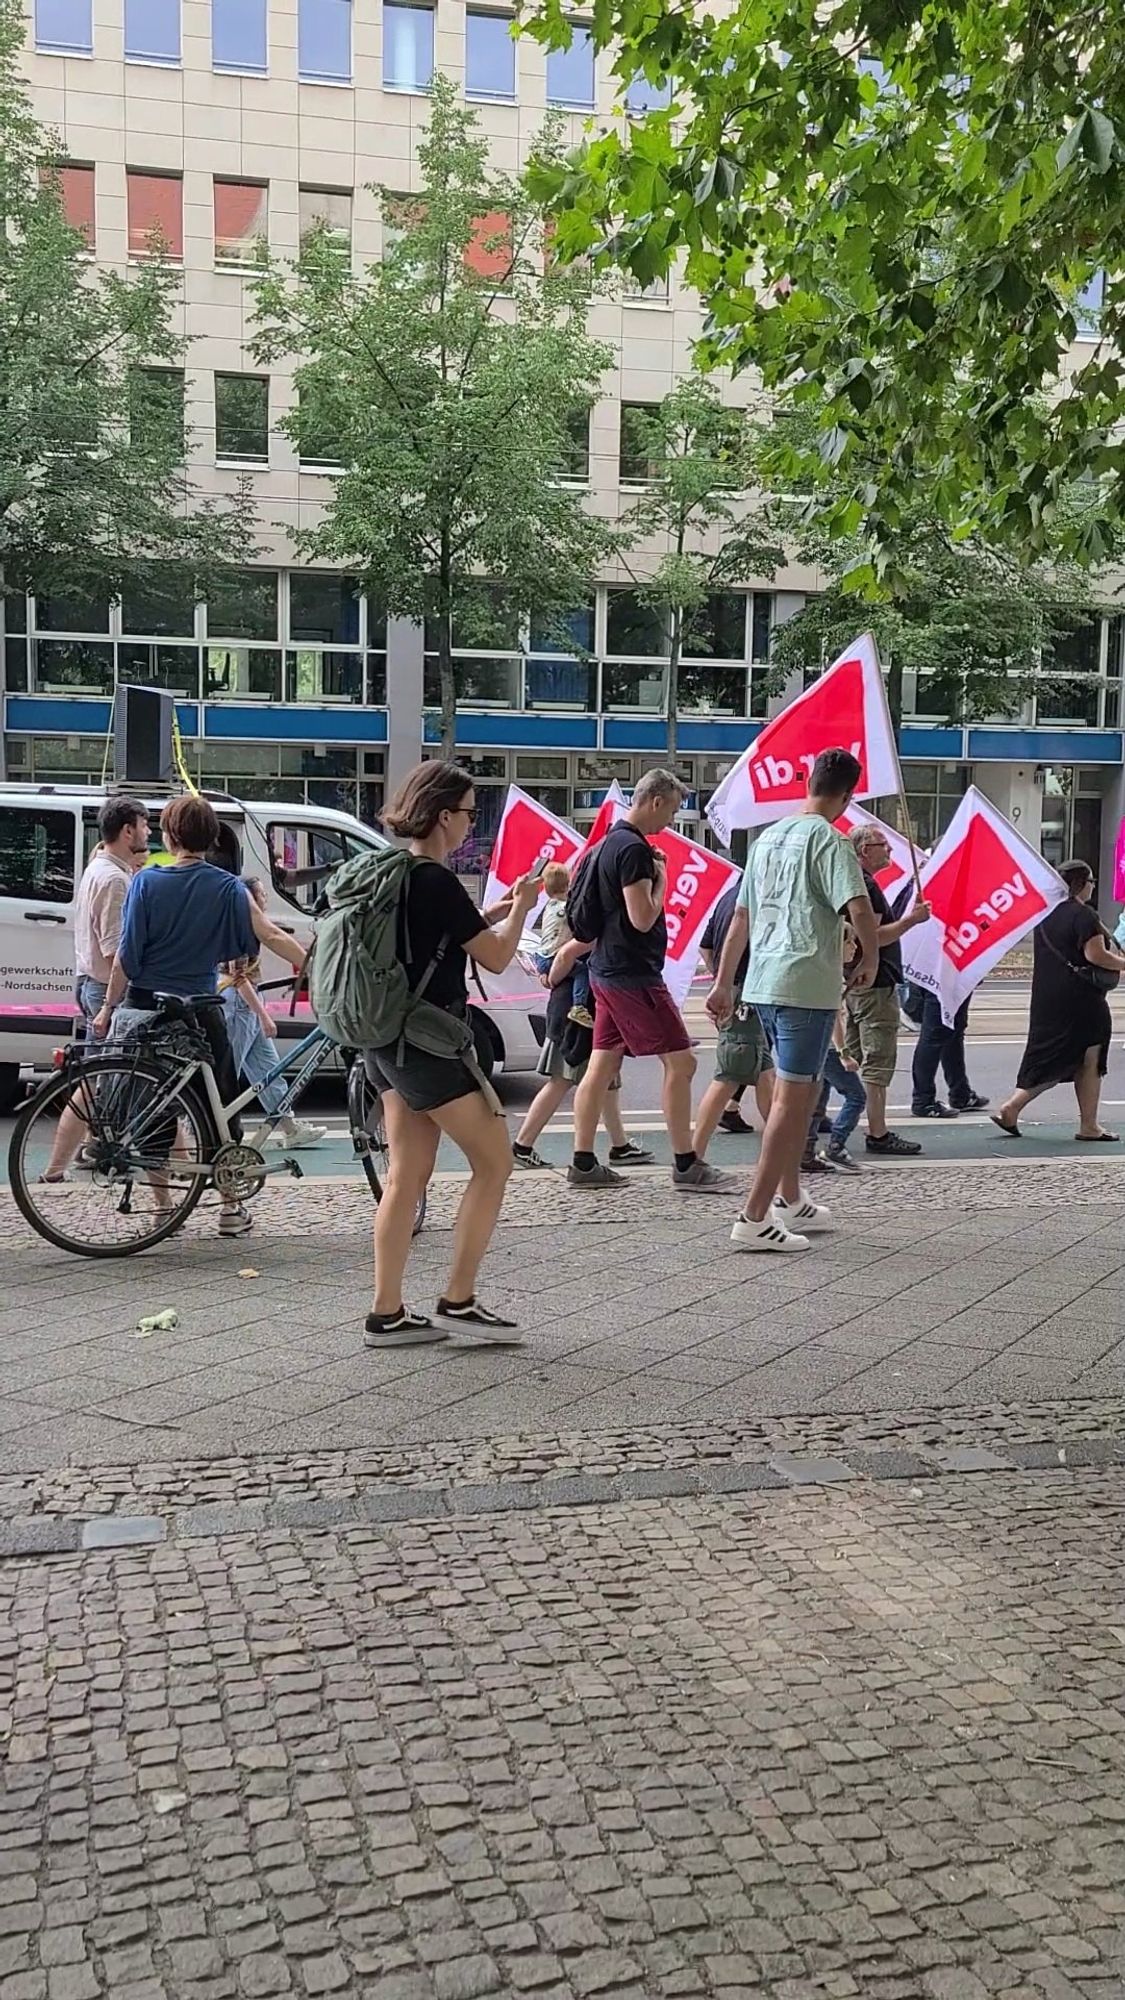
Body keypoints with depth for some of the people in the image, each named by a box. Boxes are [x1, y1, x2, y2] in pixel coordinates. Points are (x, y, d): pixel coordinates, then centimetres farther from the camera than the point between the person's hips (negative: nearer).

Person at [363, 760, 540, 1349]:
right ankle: (459, 1301, 5)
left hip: (387, 1042, 9)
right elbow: (496, 957, -11)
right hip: (427, 1042, -9)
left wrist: (496, 912, 16)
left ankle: (386, 1315, 14)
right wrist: (520, 909, 6)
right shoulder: (437, 882, -17)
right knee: (494, 1161, 2)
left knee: (407, 1175, 12)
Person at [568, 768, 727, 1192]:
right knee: (680, 1061, -5)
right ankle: (686, 1165, -1)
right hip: (633, 974, -10)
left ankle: (583, 1163, 11)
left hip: (607, 970, 10)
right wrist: (661, 880, -6)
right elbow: (642, 918, -21)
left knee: (603, 1064, 9)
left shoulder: (611, 841, 15)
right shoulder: (633, 848, -16)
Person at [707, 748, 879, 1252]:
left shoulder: (769, 837, 15)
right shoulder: (828, 840, -8)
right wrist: (870, 959, -3)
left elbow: (741, 917, 18)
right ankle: (754, 1218, -7)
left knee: (802, 1088, 20)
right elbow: (859, 909, -21)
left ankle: (790, 1200, 28)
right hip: (807, 984, -8)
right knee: (792, 1098, -5)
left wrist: (723, 983, 22)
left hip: (762, 983, 8)